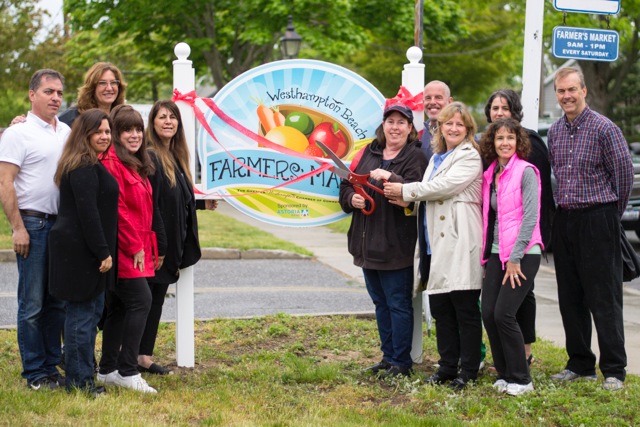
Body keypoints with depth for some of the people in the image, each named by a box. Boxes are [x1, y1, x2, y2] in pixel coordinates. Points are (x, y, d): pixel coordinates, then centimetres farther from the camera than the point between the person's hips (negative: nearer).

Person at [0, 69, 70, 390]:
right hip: (33, 223, -6)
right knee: (32, 303, 0)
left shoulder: (67, 132, 12)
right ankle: (35, 372, 8)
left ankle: (52, 366, 20)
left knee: (58, 302, 11)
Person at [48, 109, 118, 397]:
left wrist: (104, 251, 18)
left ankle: (82, 373, 26)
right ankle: (79, 380, 3)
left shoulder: (92, 165, 17)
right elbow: (88, 213, -22)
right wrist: (103, 252, -20)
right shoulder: (84, 168, -16)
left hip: (85, 251, 11)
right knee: (82, 313, -4)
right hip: (80, 251, -11)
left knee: (92, 309, 16)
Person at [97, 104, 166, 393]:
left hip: (138, 249, 9)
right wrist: (134, 246, -16)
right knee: (141, 301, -12)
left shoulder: (137, 164, 17)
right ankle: (128, 372, -7)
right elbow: (116, 209, -19)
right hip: (122, 250, -9)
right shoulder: (111, 161, -13)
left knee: (119, 307, 12)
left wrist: (155, 247, 18)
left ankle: (108, 370, 20)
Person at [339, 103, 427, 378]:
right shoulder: (370, 152, 12)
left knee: (398, 304, -1)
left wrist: (390, 177, -28)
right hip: (367, 242, 7)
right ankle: (388, 357, 26)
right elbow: (347, 185, 17)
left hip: (395, 246, -7)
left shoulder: (415, 157, -6)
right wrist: (352, 198, -3)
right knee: (381, 303, 15)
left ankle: (402, 362, 8)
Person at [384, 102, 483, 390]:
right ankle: (448, 366, 19)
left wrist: (405, 191, -8)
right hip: (438, 244, 8)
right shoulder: (436, 158, 22)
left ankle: (468, 370, 6)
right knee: (439, 306, 9)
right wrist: (409, 201, 2)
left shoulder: (470, 157, -4)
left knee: (465, 307, -2)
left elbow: (444, 186, -15)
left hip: (461, 244, -8)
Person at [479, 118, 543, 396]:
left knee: (503, 314, -11)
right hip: (497, 253, 7)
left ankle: (520, 379, 2)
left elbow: (530, 216, -14)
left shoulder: (526, 171, -8)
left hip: (523, 254, -7)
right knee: (488, 313, 0)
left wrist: (515, 258, -16)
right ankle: (504, 375, 15)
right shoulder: (490, 175, 13)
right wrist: (486, 254, 8)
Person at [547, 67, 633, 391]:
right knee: (570, 298, 10)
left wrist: (613, 212, 2)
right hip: (564, 220, 7)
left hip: (597, 221, -6)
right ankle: (580, 364, 21)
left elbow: (624, 171, -6)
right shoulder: (554, 132, 10)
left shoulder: (604, 128, -9)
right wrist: (561, 207, 14)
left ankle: (614, 370, 3)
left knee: (604, 298, -4)